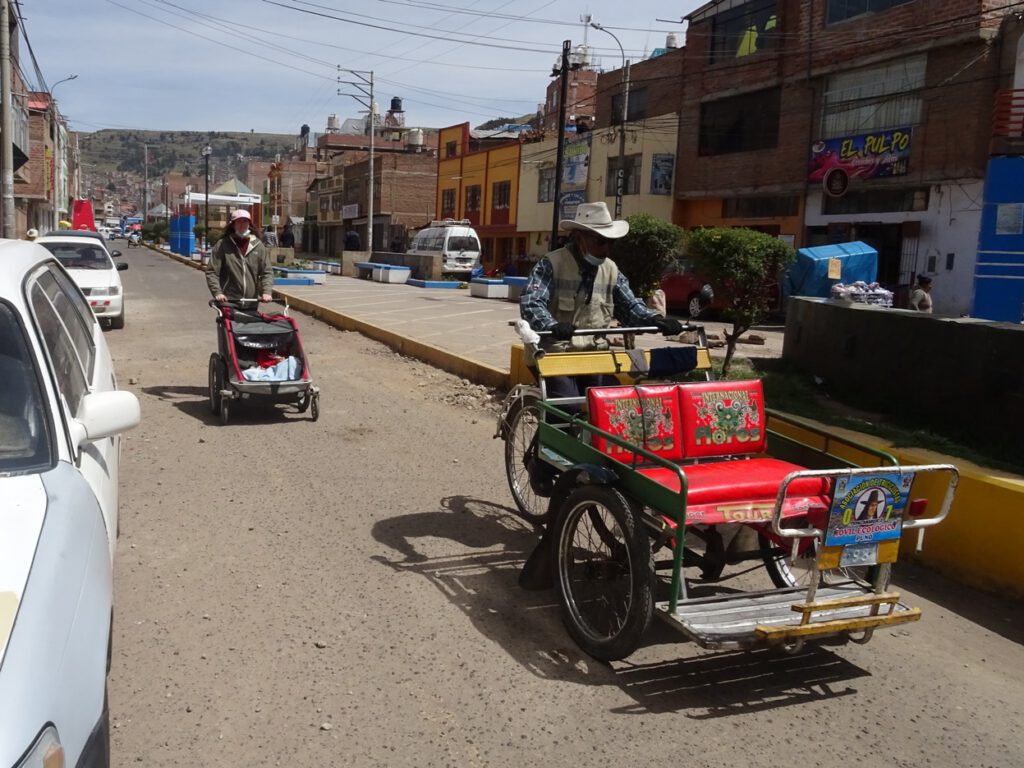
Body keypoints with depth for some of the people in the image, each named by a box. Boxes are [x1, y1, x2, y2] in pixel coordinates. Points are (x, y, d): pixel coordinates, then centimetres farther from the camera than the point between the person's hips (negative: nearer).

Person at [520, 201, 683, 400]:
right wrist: (552, 326, -39)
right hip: (557, 355, -5)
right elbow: (531, 303, -20)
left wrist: (655, 320, -7)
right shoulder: (552, 264, -8)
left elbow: (629, 306, 13)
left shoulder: (611, 270, 10)